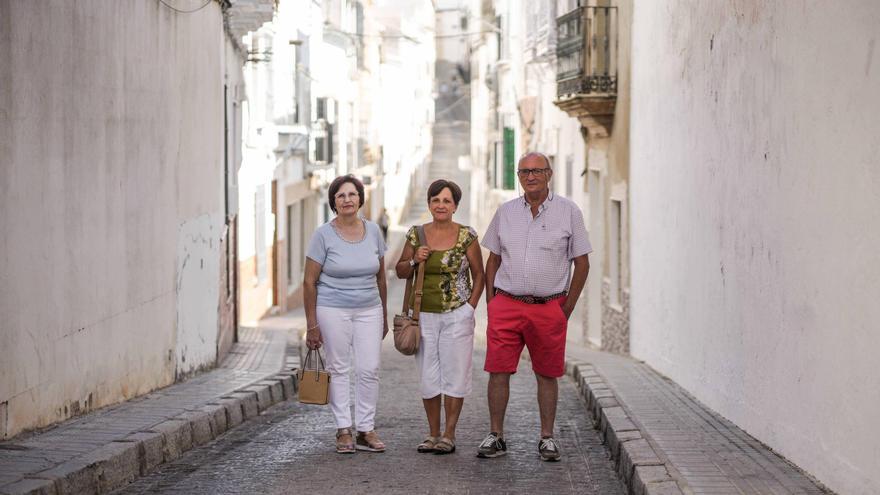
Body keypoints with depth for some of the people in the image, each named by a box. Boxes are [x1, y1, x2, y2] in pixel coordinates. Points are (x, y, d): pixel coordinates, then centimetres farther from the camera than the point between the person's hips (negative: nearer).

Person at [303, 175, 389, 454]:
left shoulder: (373, 231, 5)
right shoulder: (324, 235, -6)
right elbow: (309, 281, -4)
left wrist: (384, 315, 16)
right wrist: (312, 324, -7)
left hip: (368, 310, 3)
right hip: (333, 310, -3)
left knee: (369, 369, -2)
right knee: (339, 370, 1)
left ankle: (366, 430, 6)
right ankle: (344, 431, 8)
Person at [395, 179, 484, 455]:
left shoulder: (466, 236, -2)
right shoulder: (416, 235, 4)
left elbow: (478, 275, 3)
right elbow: (400, 271, 11)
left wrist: (470, 308, -4)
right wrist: (415, 260, -9)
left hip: (457, 316, -3)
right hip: (425, 316, 3)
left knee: (454, 374, 0)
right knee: (428, 376, 6)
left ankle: (449, 435, 7)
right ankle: (433, 434, 16)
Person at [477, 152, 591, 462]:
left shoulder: (568, 212, 1)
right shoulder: (505, 212, 9)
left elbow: (582, 264, 3)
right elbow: (493, 259, 15)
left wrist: (567, 309, 0)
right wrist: (491, 302, 6)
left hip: (549, 307, -2)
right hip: (506, 305, 2)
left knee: (547, 375, 4)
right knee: (498, 371, -2)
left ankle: (547, 437, 13)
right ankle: (496, 436, 5)